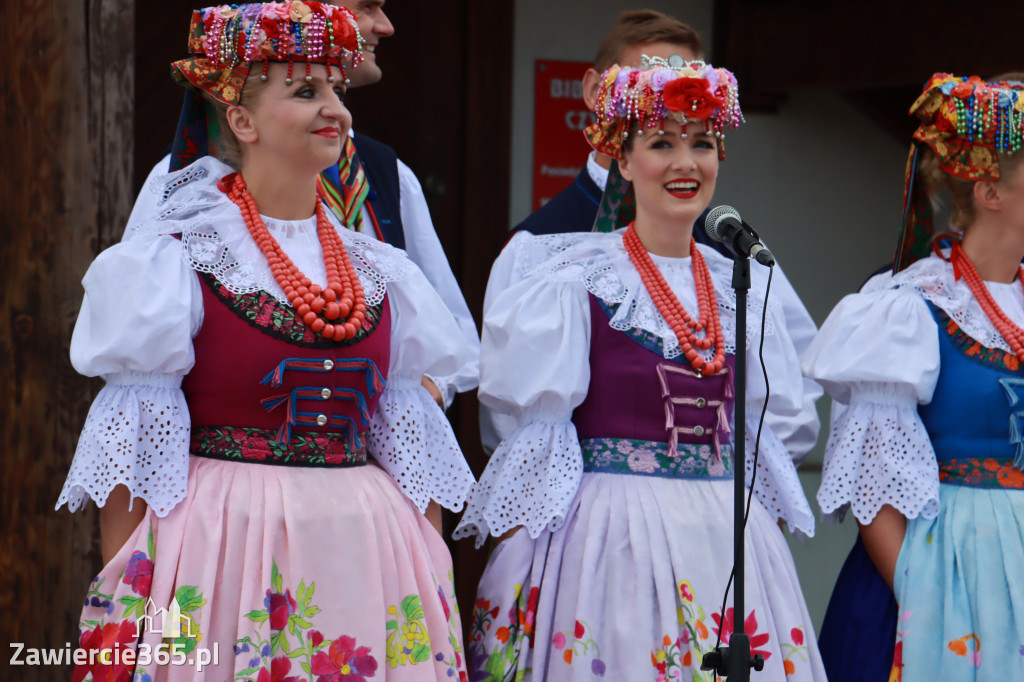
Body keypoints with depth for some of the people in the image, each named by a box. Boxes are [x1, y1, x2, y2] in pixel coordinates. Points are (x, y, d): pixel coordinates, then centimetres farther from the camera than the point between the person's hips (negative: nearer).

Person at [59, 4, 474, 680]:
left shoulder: (380, 271, 12)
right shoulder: (174, 257, -2)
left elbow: (411, 439, 13)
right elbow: (134, 448, -4)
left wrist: (437, 593, 7)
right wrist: (120, 605, -9)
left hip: (363, 547, 4)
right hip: (221, 542, -4)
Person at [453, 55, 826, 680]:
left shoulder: (742, 284, 12)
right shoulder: (574, 277, -2)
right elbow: (537, 423, -4)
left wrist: (764, 528, 12)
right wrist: (522, 555, -10)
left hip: (729, 536, 4)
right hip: (610, 533, -4)